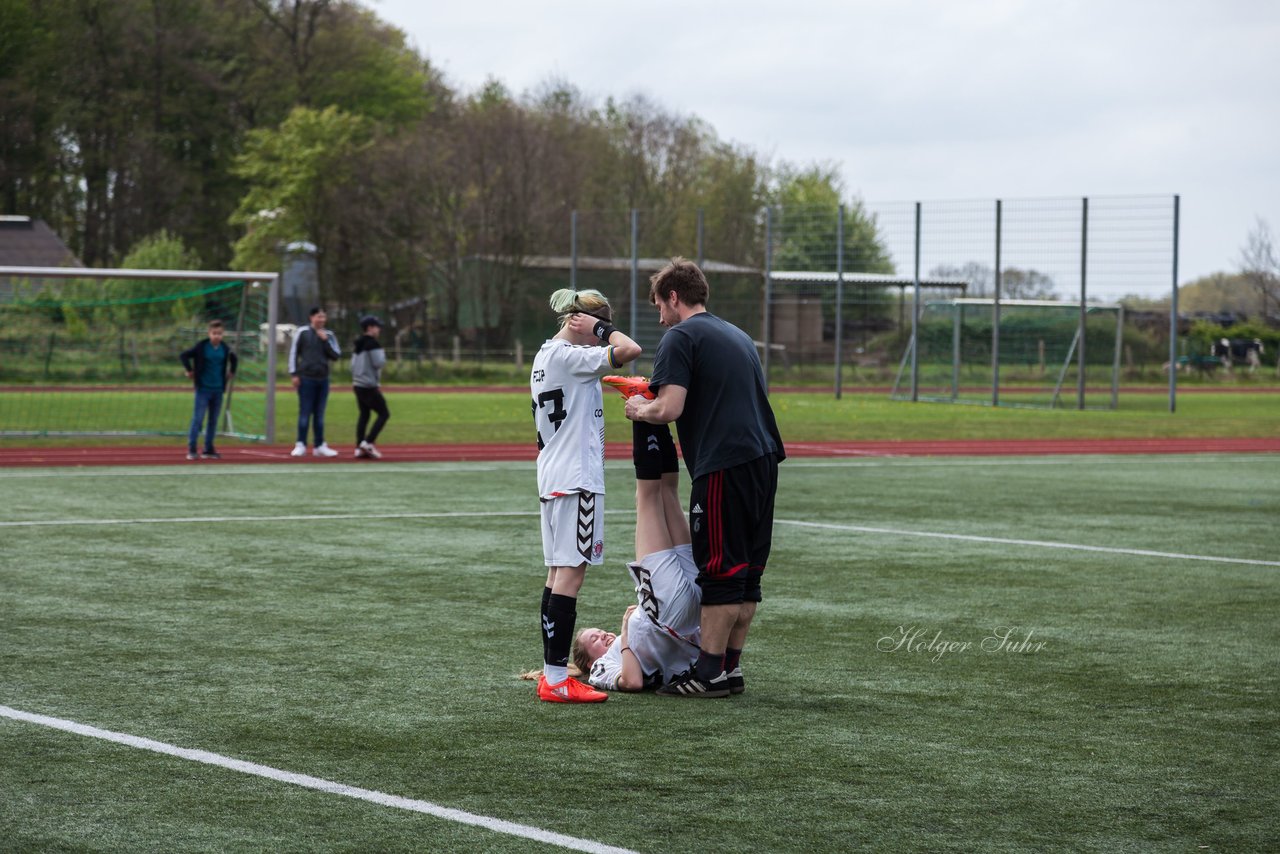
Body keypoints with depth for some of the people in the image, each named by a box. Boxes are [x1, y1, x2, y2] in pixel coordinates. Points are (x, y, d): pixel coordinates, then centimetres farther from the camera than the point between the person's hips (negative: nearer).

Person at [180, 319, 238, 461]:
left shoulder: (224, 349, 5)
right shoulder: (201, 346, -8)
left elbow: (234, 359, 25)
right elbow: (183, 355, -8)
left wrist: (231, 373, 17)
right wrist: (189, 371, -9)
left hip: (218, 390, 5)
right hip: (203, 389, -5)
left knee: (213, 421, 8)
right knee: (197, 418, -8)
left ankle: (208, 449, 14)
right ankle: (191, 449, -6)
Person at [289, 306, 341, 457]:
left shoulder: (329, 336, 9)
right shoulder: (302, 333, 0)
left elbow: (336, 356, 4)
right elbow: (293, 353, 0)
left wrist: (326, 341, -7)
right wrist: (294, 374, -6)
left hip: (323, 379, 4)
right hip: (306, 378, -4)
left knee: (319, 414, 8)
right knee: (305, 412, -4)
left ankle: (319, 445, 12)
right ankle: (301, 445, 1)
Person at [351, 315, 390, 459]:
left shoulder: (359, 344, 15)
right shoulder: (373, 344, -13)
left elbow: (353, 364, 20)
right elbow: (378, 363, -18)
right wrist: (383, 353, 0)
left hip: (358, 385, 9)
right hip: (369, 386, -9)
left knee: (364, 414, 13)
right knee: (384, 413, -4)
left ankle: (360, 447, 8)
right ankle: (368, 442, -13)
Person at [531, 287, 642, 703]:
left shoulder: (545, 356, 16)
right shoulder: (568, 356, -14)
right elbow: (630, 349, -24)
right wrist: (599, 327, -10)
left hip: (553, 477, 10)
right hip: (576, 478, -10)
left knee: (559, 572, 12)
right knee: (571, 571, -10)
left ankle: (552, 673, 15)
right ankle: (556, 678, -13)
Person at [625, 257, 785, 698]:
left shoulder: (681, 337, -5)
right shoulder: (737, 335, 23)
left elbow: (669, 409, -15)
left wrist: (639, 410, 6)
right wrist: (655, 399, 30)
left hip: (723, 466, -8)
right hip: (763, 459, 8)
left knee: (720, 572, -4)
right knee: (747, 571, 11)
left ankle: (710, 673, 0)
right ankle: (731, 667, 15)